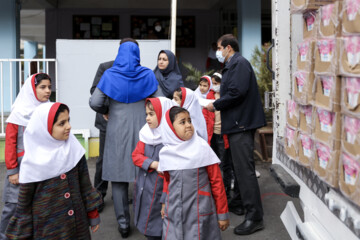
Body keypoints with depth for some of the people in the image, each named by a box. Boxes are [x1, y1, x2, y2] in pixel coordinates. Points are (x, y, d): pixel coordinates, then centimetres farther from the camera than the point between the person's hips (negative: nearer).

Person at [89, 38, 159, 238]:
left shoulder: (110, 75, -2)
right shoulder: (147, 75, -1)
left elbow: (95, 103, -8)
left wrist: (107, 111, 12)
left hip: (117, 132, -1)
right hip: (141, 130, 1)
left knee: (119, 177, 6)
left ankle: (123, 223, 9)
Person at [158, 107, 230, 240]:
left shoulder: (202, 148, -6)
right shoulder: (166, 153, 3)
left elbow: (217, 181, -3)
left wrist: (223, 214, -2)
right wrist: (165, 204, 24)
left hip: (200, 212, -3)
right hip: (174, 212, 3)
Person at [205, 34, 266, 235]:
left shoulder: (240, 63, -12)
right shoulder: (232, 65, 19)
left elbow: (237, 92, -23)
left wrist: (215, 105, -13)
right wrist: (217, 105, 8)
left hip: (242, 123, -11)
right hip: (238, 123, 11)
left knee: (244, 168, -10)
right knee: (240, 167, 18)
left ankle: (255, 217, -5)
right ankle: (246, 202, 32)